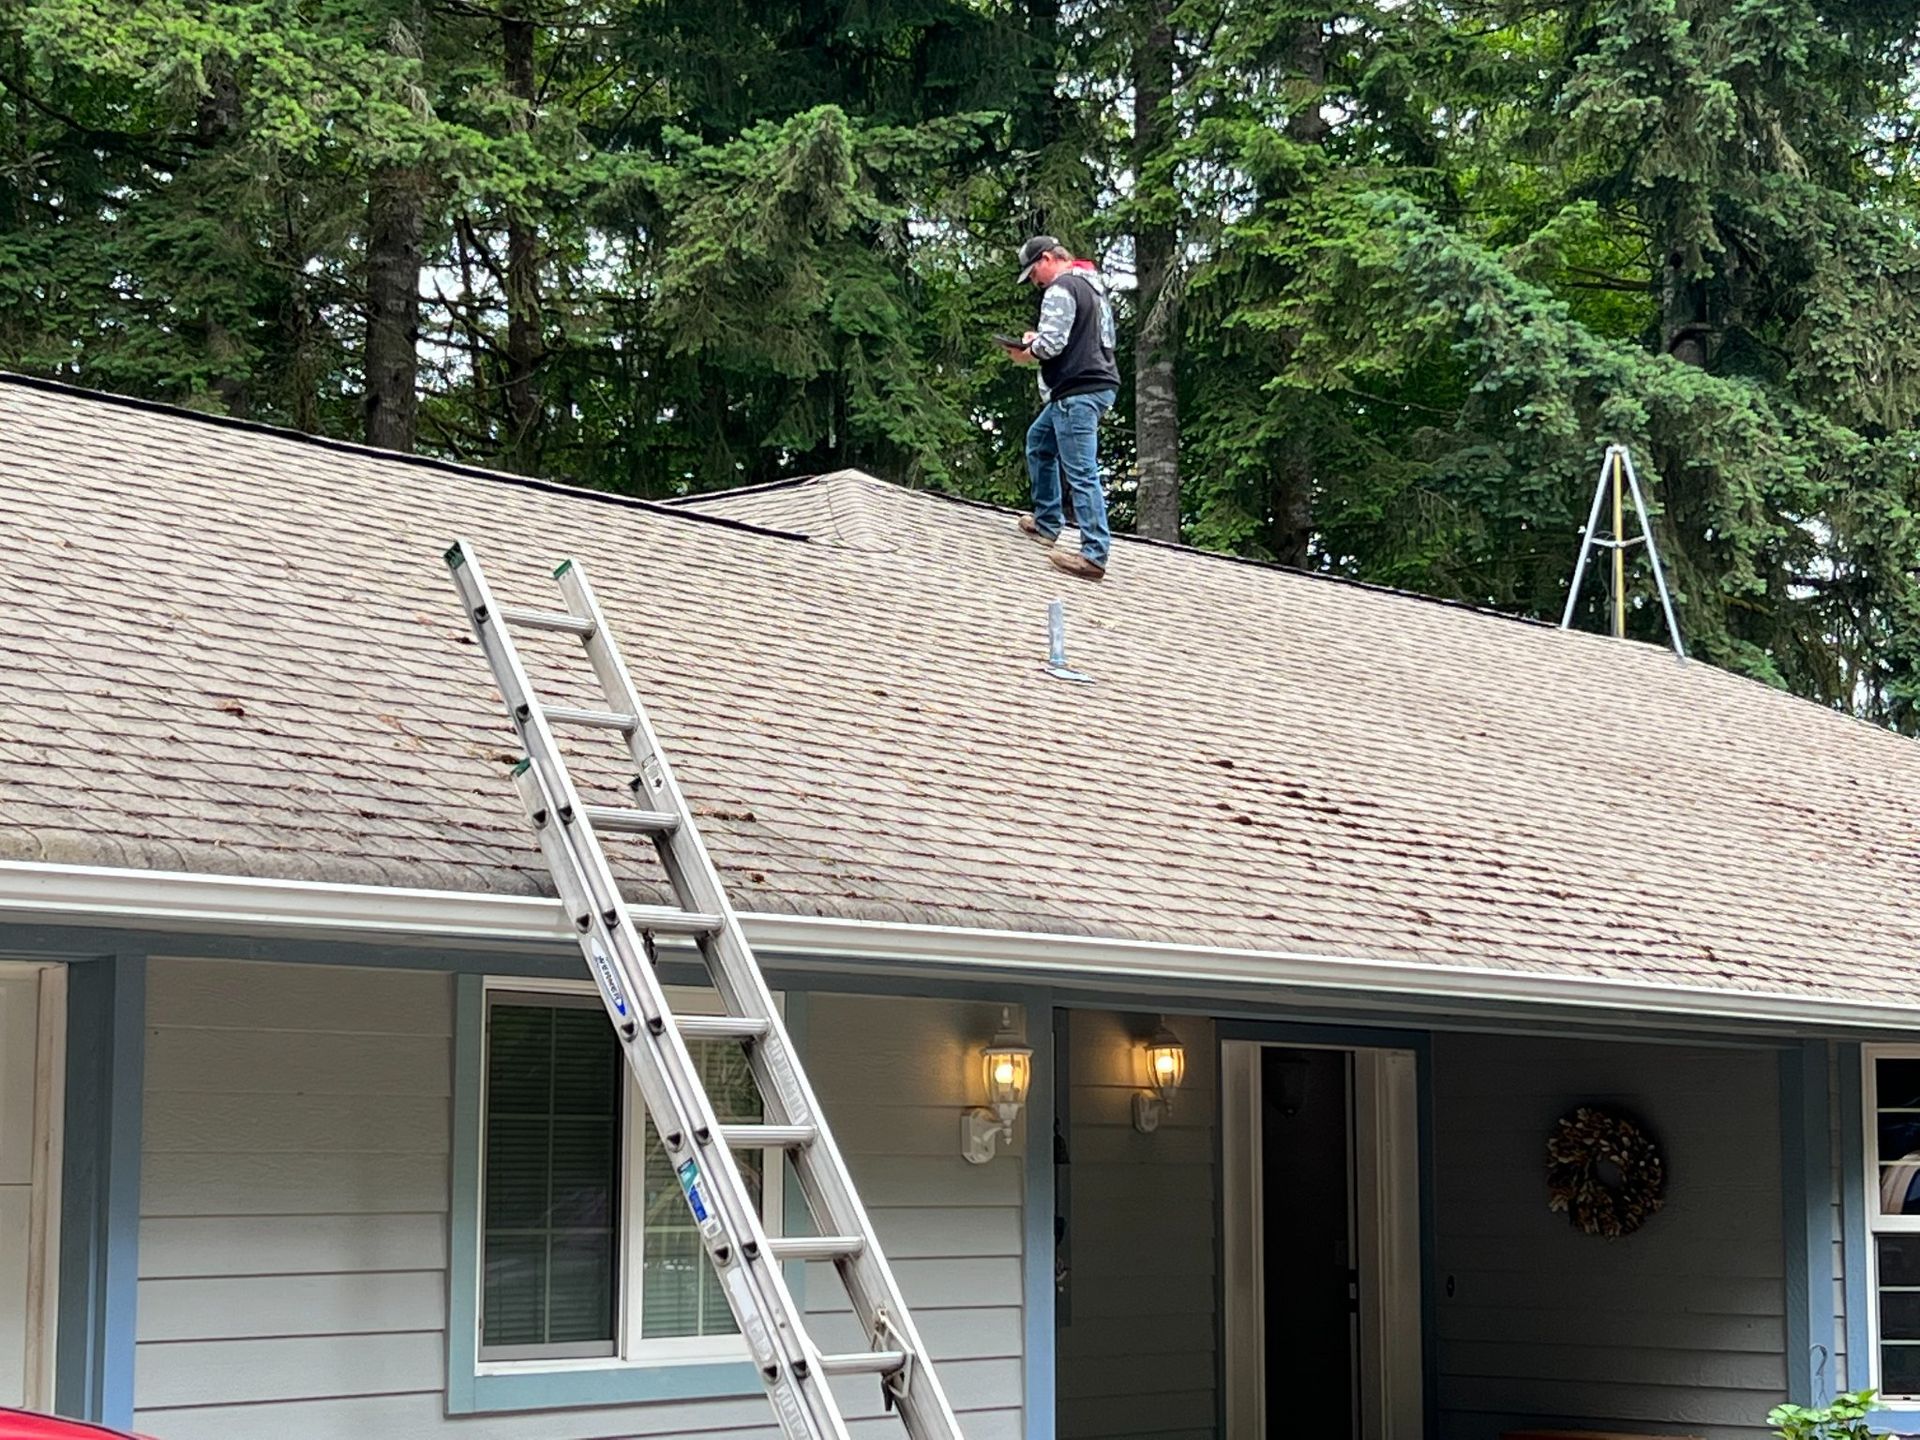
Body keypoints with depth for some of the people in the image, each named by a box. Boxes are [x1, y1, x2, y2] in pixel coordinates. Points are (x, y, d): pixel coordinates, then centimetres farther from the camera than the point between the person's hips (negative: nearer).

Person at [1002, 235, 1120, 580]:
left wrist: (1026, 353, 2)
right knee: (1039, 441, 26)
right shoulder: (1092, 286, 20)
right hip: (1098, 385, 11)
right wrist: (1038, 342, 16)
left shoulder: (1061, 289, -11)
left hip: (1078, 391, -11)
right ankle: (1046, 523, 29)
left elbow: (1050, 343, -19)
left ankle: (1094, 555, -16)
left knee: (1082, 473, -12)